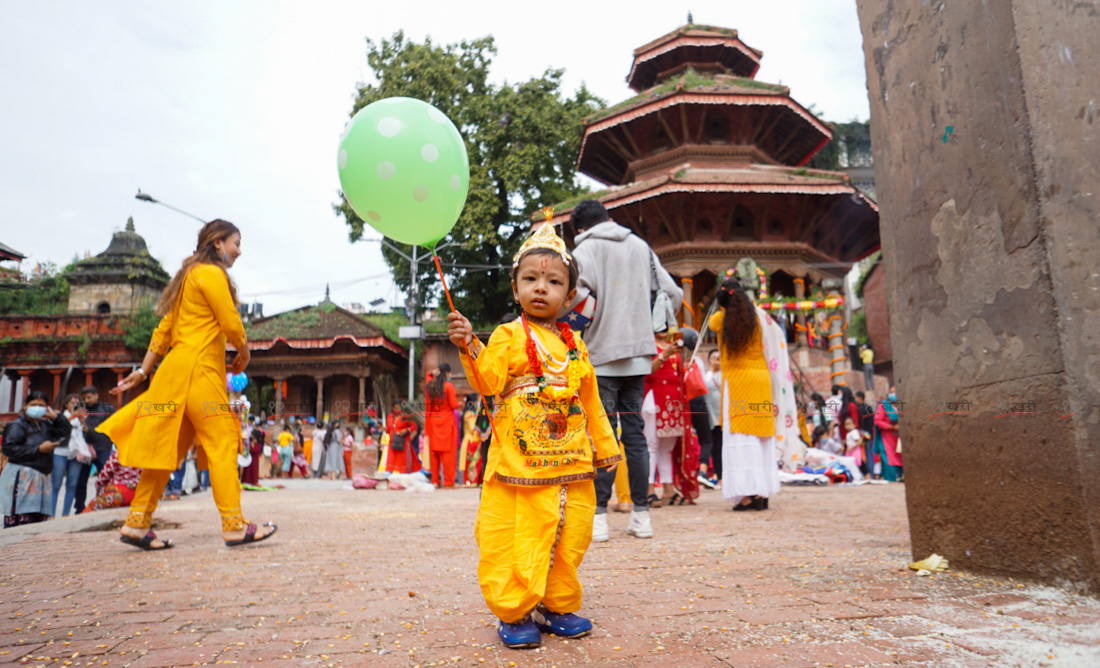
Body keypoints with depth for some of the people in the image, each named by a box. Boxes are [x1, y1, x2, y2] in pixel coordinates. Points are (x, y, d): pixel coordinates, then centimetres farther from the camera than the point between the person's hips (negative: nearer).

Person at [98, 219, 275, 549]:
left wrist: (143, 371, 22)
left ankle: (137, 523, 11)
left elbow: (164, 329, 22)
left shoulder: (189, 275, 23)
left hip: (178, 369, 10)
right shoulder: (211, 273, -6)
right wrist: (244, 353, 7)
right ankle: (234, 525, -10)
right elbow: (231, 324, -11)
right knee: (223, 443, -10)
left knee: (168, 448, 8)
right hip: (198, 369, -9)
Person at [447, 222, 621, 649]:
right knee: (517, 539, -1)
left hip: (570, 462, 5)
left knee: (568, 539, 12)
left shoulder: (575, 344, 13)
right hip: (520, 462, -5)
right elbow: (489, 381, -14)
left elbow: (590, 401, 19)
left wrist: (605, 445, 19)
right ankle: (514, 613, 18)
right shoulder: (508, 336, 0)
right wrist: (469, 348, -28)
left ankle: (556, 606, 31)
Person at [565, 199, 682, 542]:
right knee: (634, 433, 9)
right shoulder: (641, 246, 14)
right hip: (638, 353, 5)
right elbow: (672, 293, 13)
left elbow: (575, 295, -21)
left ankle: (599, 517, -1)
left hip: (602, 355, -5)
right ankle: (641, 515, 13)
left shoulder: (587, 249, -3)